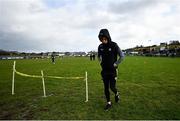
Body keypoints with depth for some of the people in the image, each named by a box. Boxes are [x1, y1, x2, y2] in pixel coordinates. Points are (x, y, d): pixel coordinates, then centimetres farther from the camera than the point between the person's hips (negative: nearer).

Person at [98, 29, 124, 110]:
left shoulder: (114, 45, -14)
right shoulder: (100, 46, -1)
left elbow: (122, 56, -8)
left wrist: (115, 64, -9)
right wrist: (101, 63, 7)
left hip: (112, 70, -4)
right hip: (104, 71, 4)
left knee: (112, 87, -1)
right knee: (106, 88, 8)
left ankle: (116, 94, 34)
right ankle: (108, 103, 24)